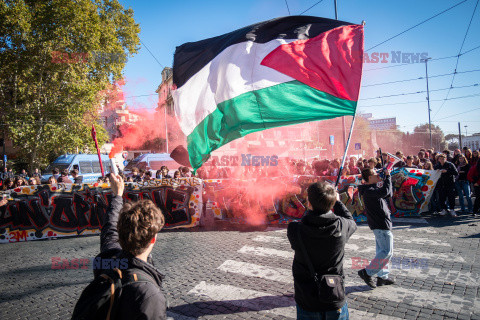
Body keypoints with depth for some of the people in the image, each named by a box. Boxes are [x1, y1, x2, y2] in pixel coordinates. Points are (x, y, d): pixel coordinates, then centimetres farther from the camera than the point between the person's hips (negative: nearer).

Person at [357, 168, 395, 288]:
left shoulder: (373, 188, 13)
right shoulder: (368, 191, -20)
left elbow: (389, 194, 18)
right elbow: (385, 191, -34)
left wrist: (386, 178, 8)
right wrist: (388, 176, -22)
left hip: (379, 223, 11)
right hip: (381, 224, -11)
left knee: (382, 251, 16)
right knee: (387, 251, -6)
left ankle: (383, 276, 25)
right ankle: (367, 272, 0)